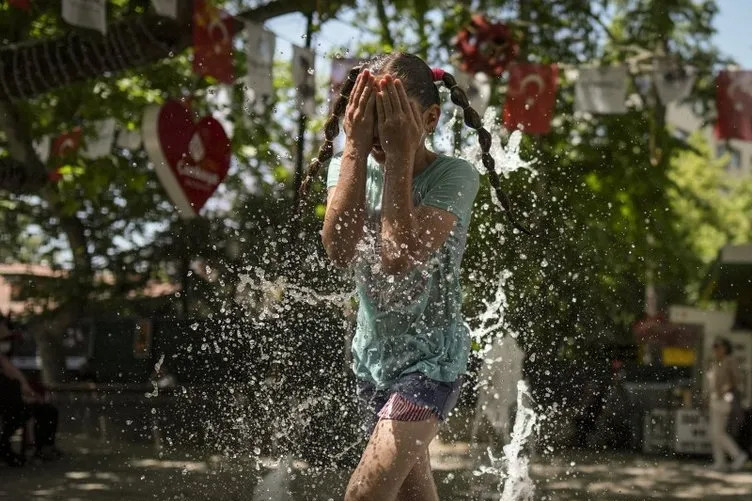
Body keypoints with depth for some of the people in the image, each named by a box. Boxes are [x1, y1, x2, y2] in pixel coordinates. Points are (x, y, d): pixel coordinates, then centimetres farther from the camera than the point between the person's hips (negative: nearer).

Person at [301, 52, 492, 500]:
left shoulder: (454, 176, -17)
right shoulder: (351, 167, -3)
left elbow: (400, 258, -32)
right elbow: (340, 250, -23)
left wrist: (400, 156, -30)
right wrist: (355, 147, -26)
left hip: (432, 355, -6)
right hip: (374, 351, 6)